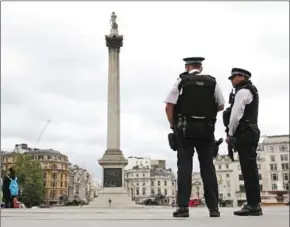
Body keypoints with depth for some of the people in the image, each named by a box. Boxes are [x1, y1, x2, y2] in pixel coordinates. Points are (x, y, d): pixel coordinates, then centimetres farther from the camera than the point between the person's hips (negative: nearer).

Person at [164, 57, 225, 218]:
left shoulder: (181, 81, 0)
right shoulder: (212, 82, 6)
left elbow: (169, 107, -6)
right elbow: (221, 106, 14)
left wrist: (173, 125, 8)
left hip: (185, 128, -2)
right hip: (206, 129, 2)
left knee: (184, 165, -2)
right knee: (207, 166, 6)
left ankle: (183, 206, -7)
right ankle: (213, 207, 6)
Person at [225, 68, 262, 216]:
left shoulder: (242, 91, -8)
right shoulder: (251, 90, 24)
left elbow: (236, 115, -15)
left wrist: (230, 134, -7)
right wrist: (234, 134, 17)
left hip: (244, 133, -10)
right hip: (250, 132, 10)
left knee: (248, 169, -11)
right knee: (250, 169, 8)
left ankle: (253, 205, -11)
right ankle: (254, 204, 10)